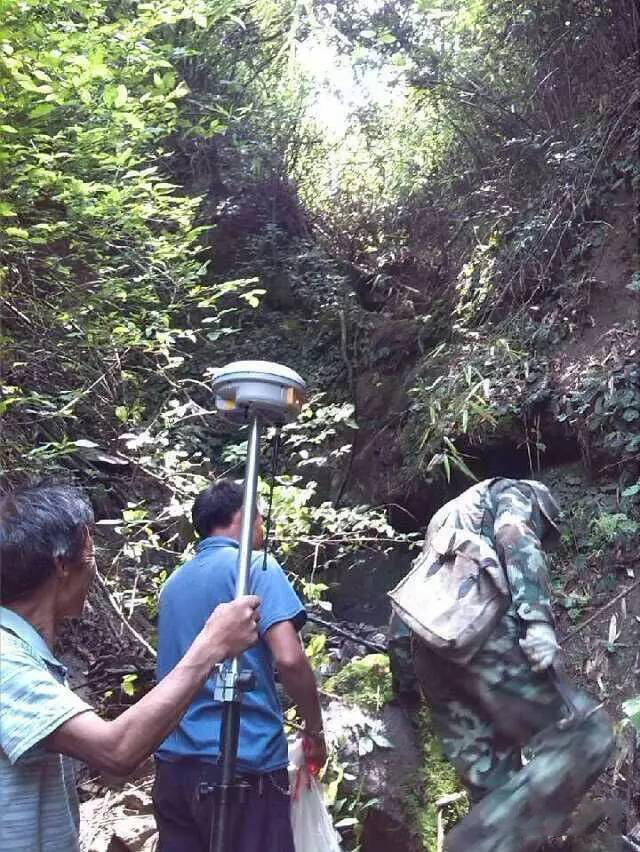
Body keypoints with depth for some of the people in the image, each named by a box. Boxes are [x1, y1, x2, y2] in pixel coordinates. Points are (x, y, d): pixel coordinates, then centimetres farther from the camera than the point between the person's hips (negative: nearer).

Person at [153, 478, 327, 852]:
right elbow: (289, 659, -17)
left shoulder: (175, 581, 15)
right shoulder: (255, 566, -6)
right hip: (243, 763, -7)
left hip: (173, 763, 7)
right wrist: (315, 729, -3)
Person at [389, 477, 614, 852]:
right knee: (584, 734, -8)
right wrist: (538, 619, -16)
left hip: (430, 642, 8)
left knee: (490, 781, 9)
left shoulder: (448, 519, 40)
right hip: (477, 624, -8)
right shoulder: (512, 492, 18)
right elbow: (515, 539, -5)